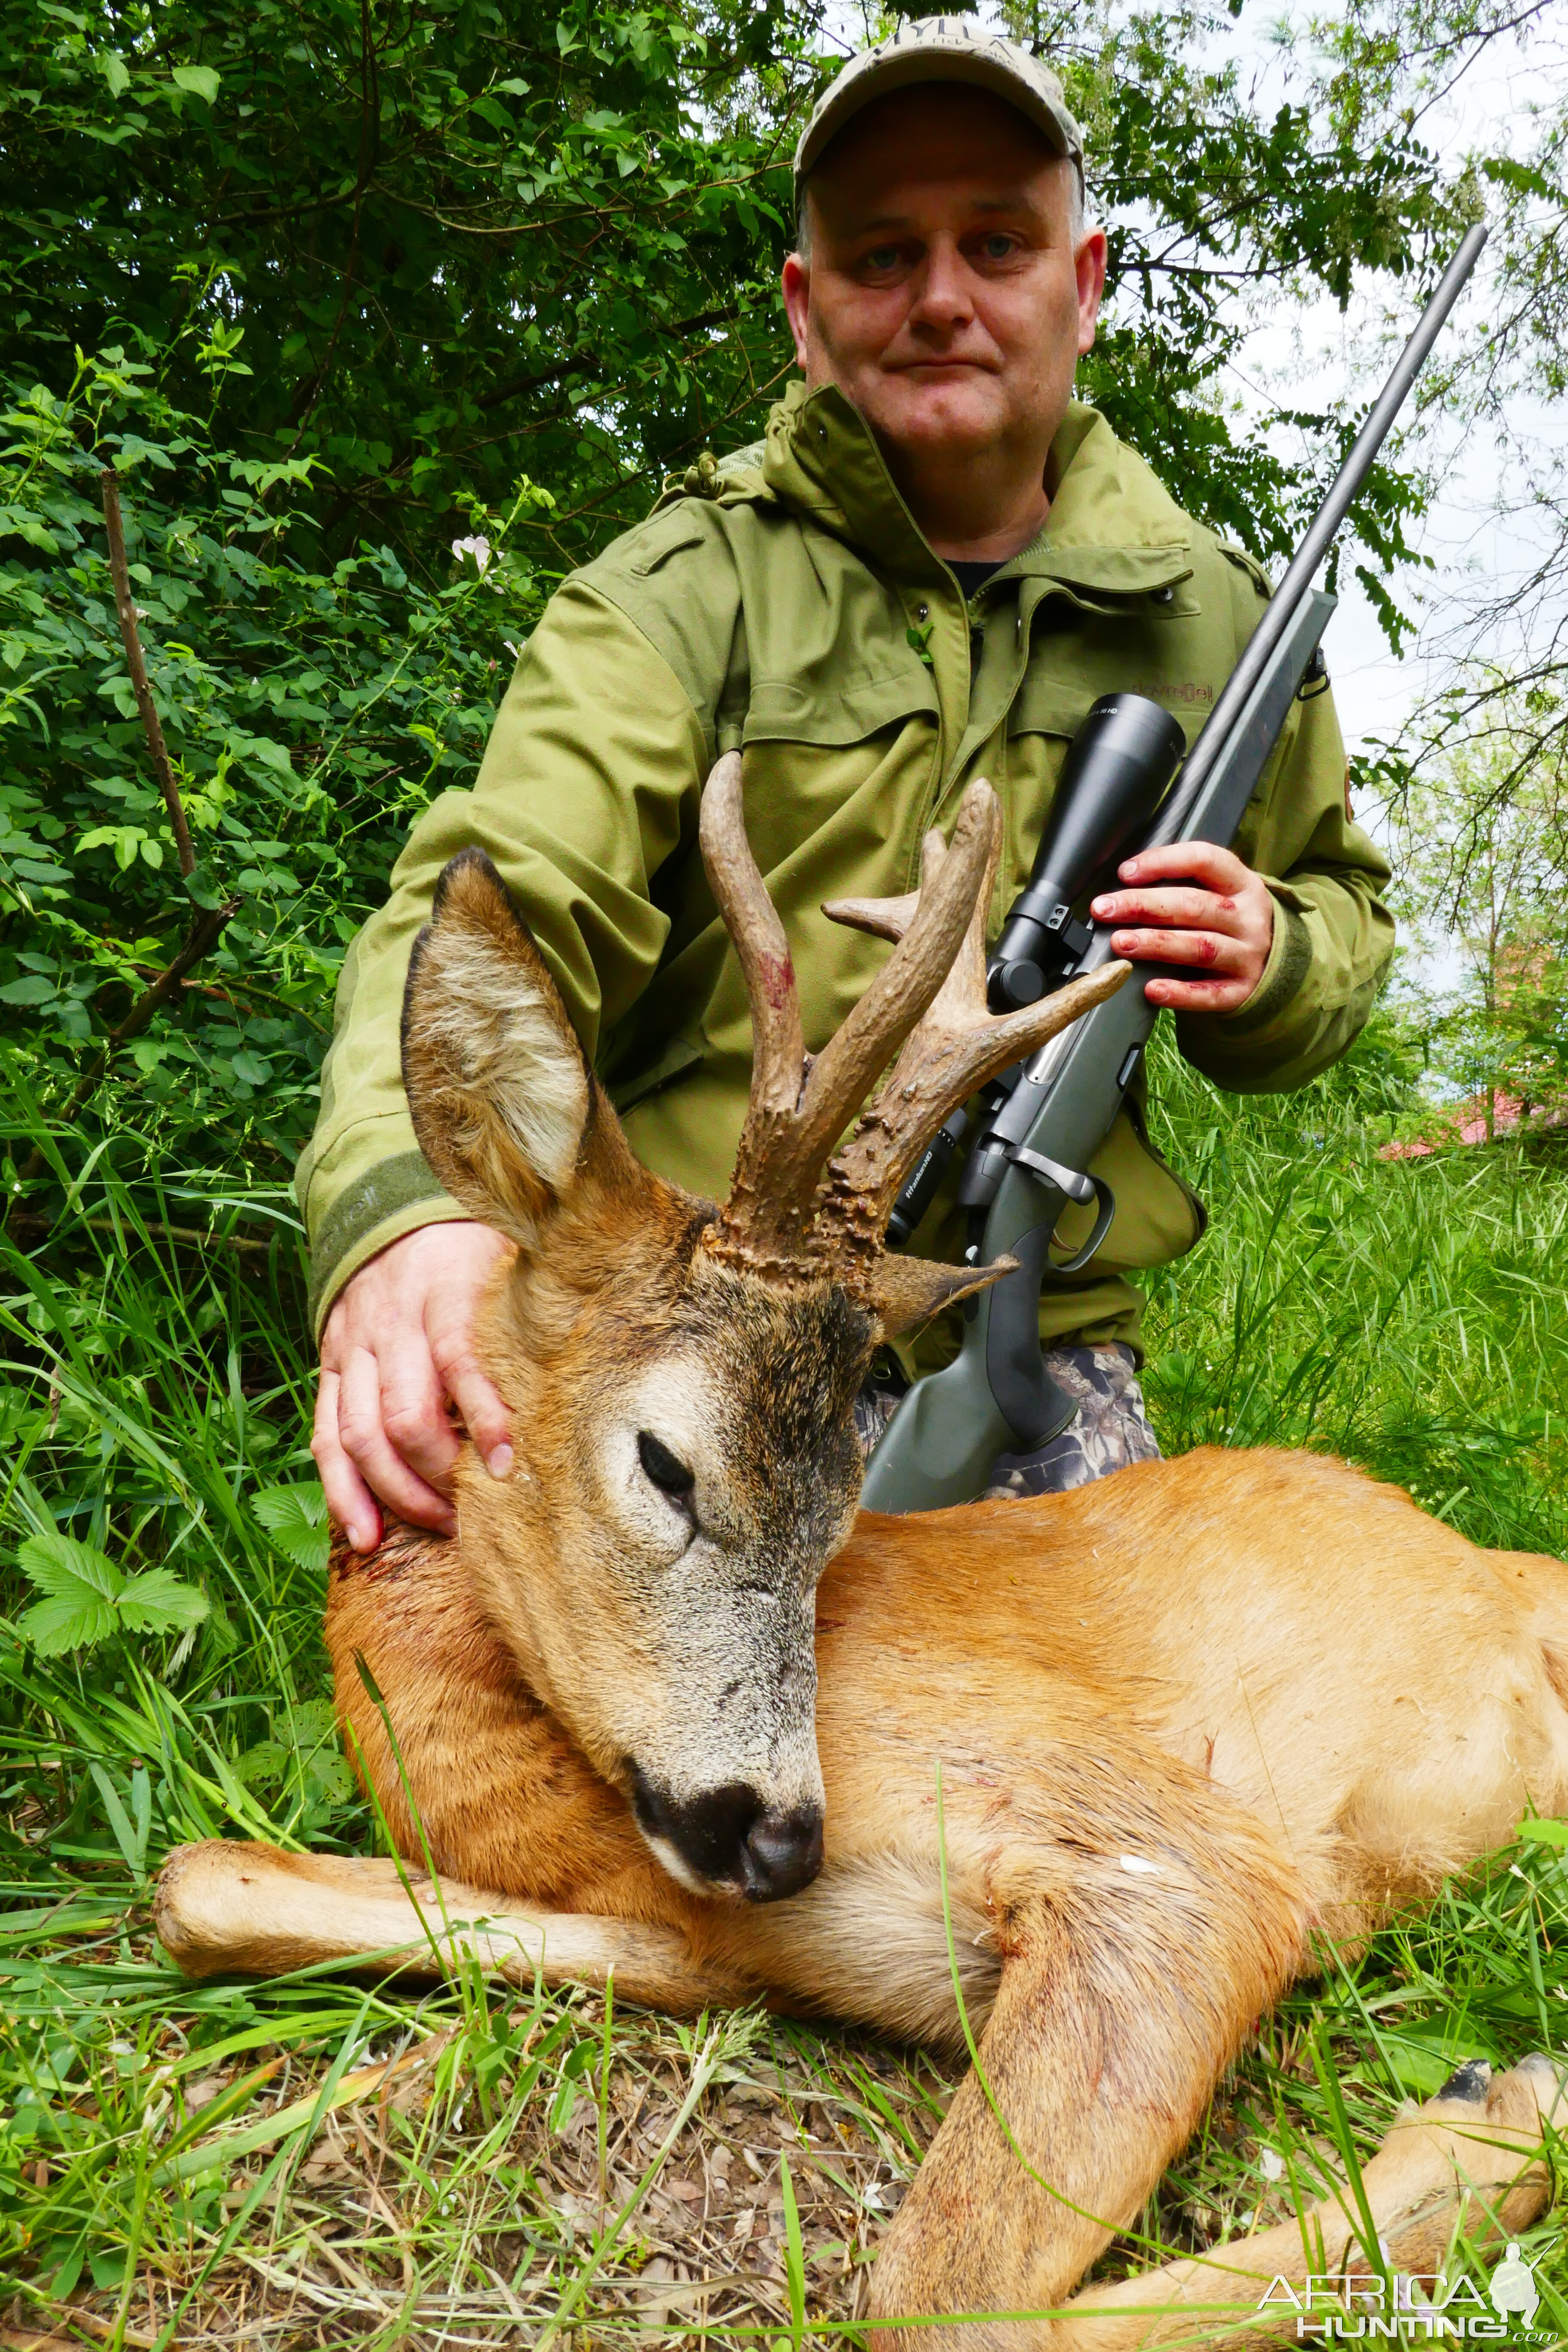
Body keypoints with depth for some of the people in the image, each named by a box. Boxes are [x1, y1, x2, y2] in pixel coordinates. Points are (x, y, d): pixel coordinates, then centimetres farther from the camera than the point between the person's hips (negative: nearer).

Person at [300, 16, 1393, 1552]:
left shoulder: (1215, 617, 7)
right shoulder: (679, 593, -6)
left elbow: (1341, 909, 20)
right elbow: (496, 908, -20)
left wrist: (1272, 956, -6)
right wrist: (408, 1201, -41)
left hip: (1052, 1394, 4)